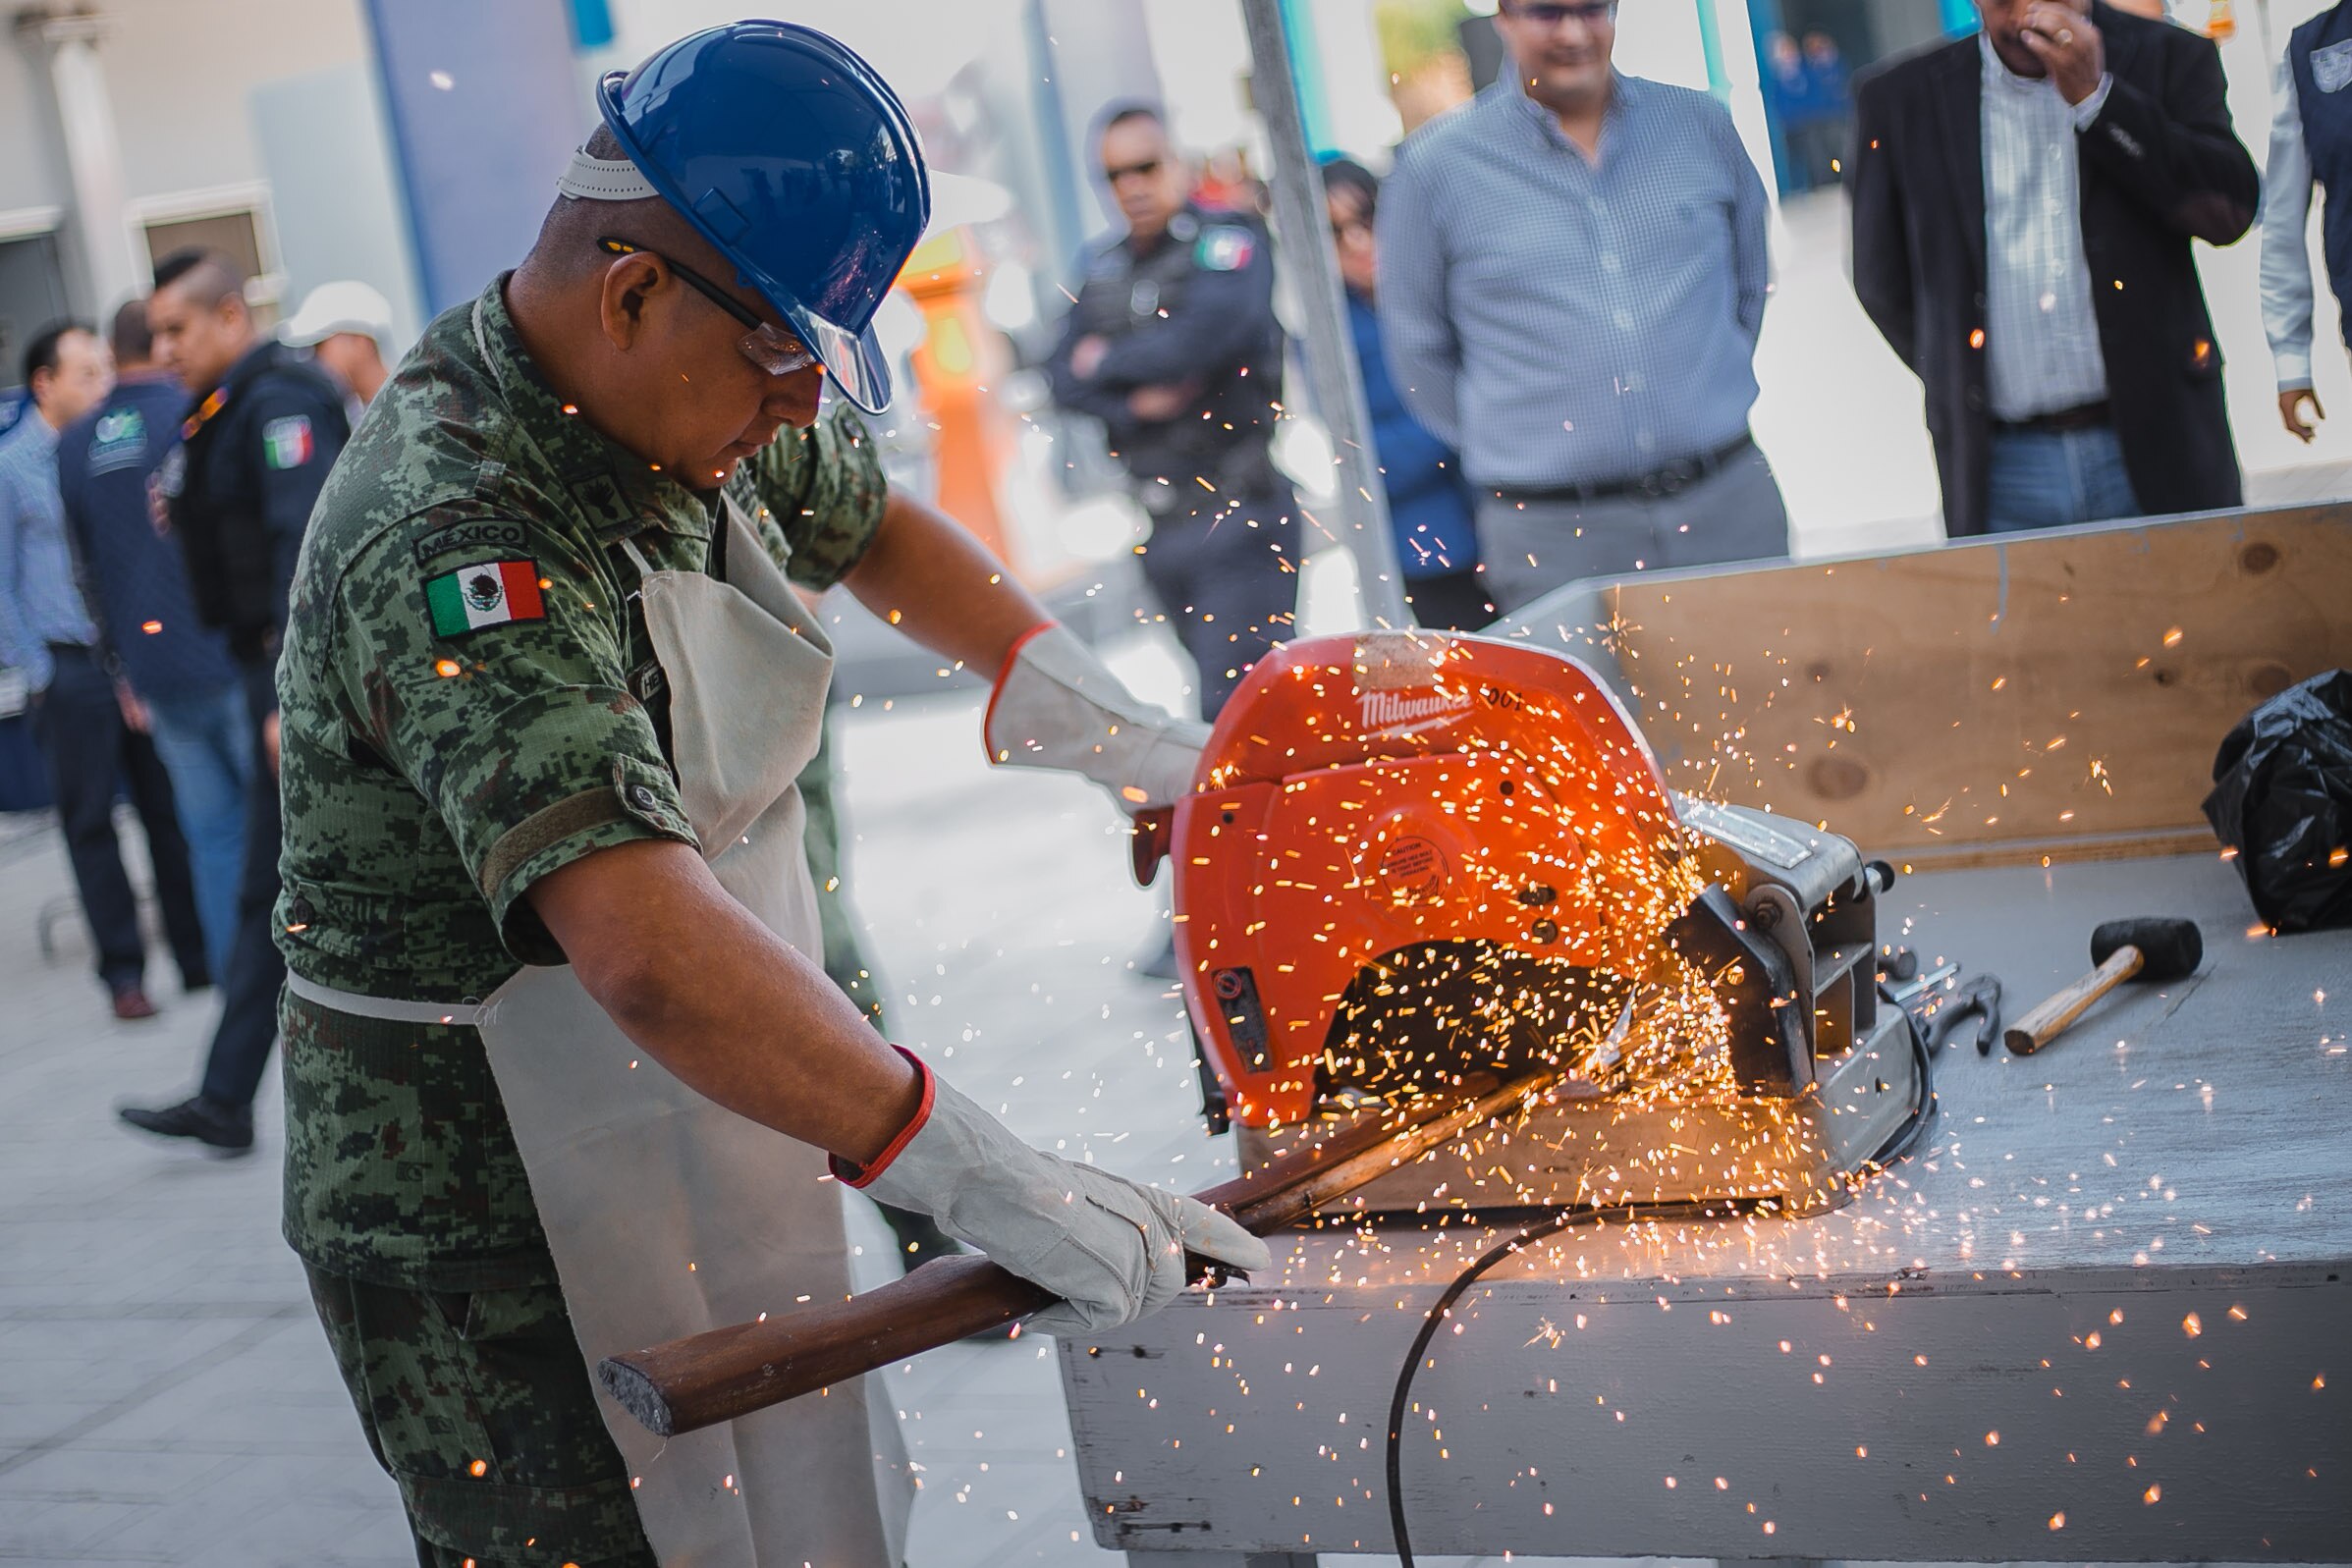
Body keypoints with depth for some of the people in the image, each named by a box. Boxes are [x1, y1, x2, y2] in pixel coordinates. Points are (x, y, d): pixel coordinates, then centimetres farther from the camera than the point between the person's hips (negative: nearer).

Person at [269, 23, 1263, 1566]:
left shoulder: (677, 399, 0)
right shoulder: (456, 542, -29)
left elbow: (872, 520, 22)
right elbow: (655, 957, -40)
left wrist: (1104, 724, 11)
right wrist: (986, 1182, -39)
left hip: (688, 1178, 9)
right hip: (500, 1253, -9)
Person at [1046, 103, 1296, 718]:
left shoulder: (1227, 239, -5)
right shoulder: (1104, 268, 14)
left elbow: (1210, 333, -22)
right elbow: (1064, 378, 8)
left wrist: (1109, 363, -6)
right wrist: (1134, 401, -13)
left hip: (1239, 505, -7)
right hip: (1160, 521, 7)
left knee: (1234, 699, -14)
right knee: (1215, 684, 13)